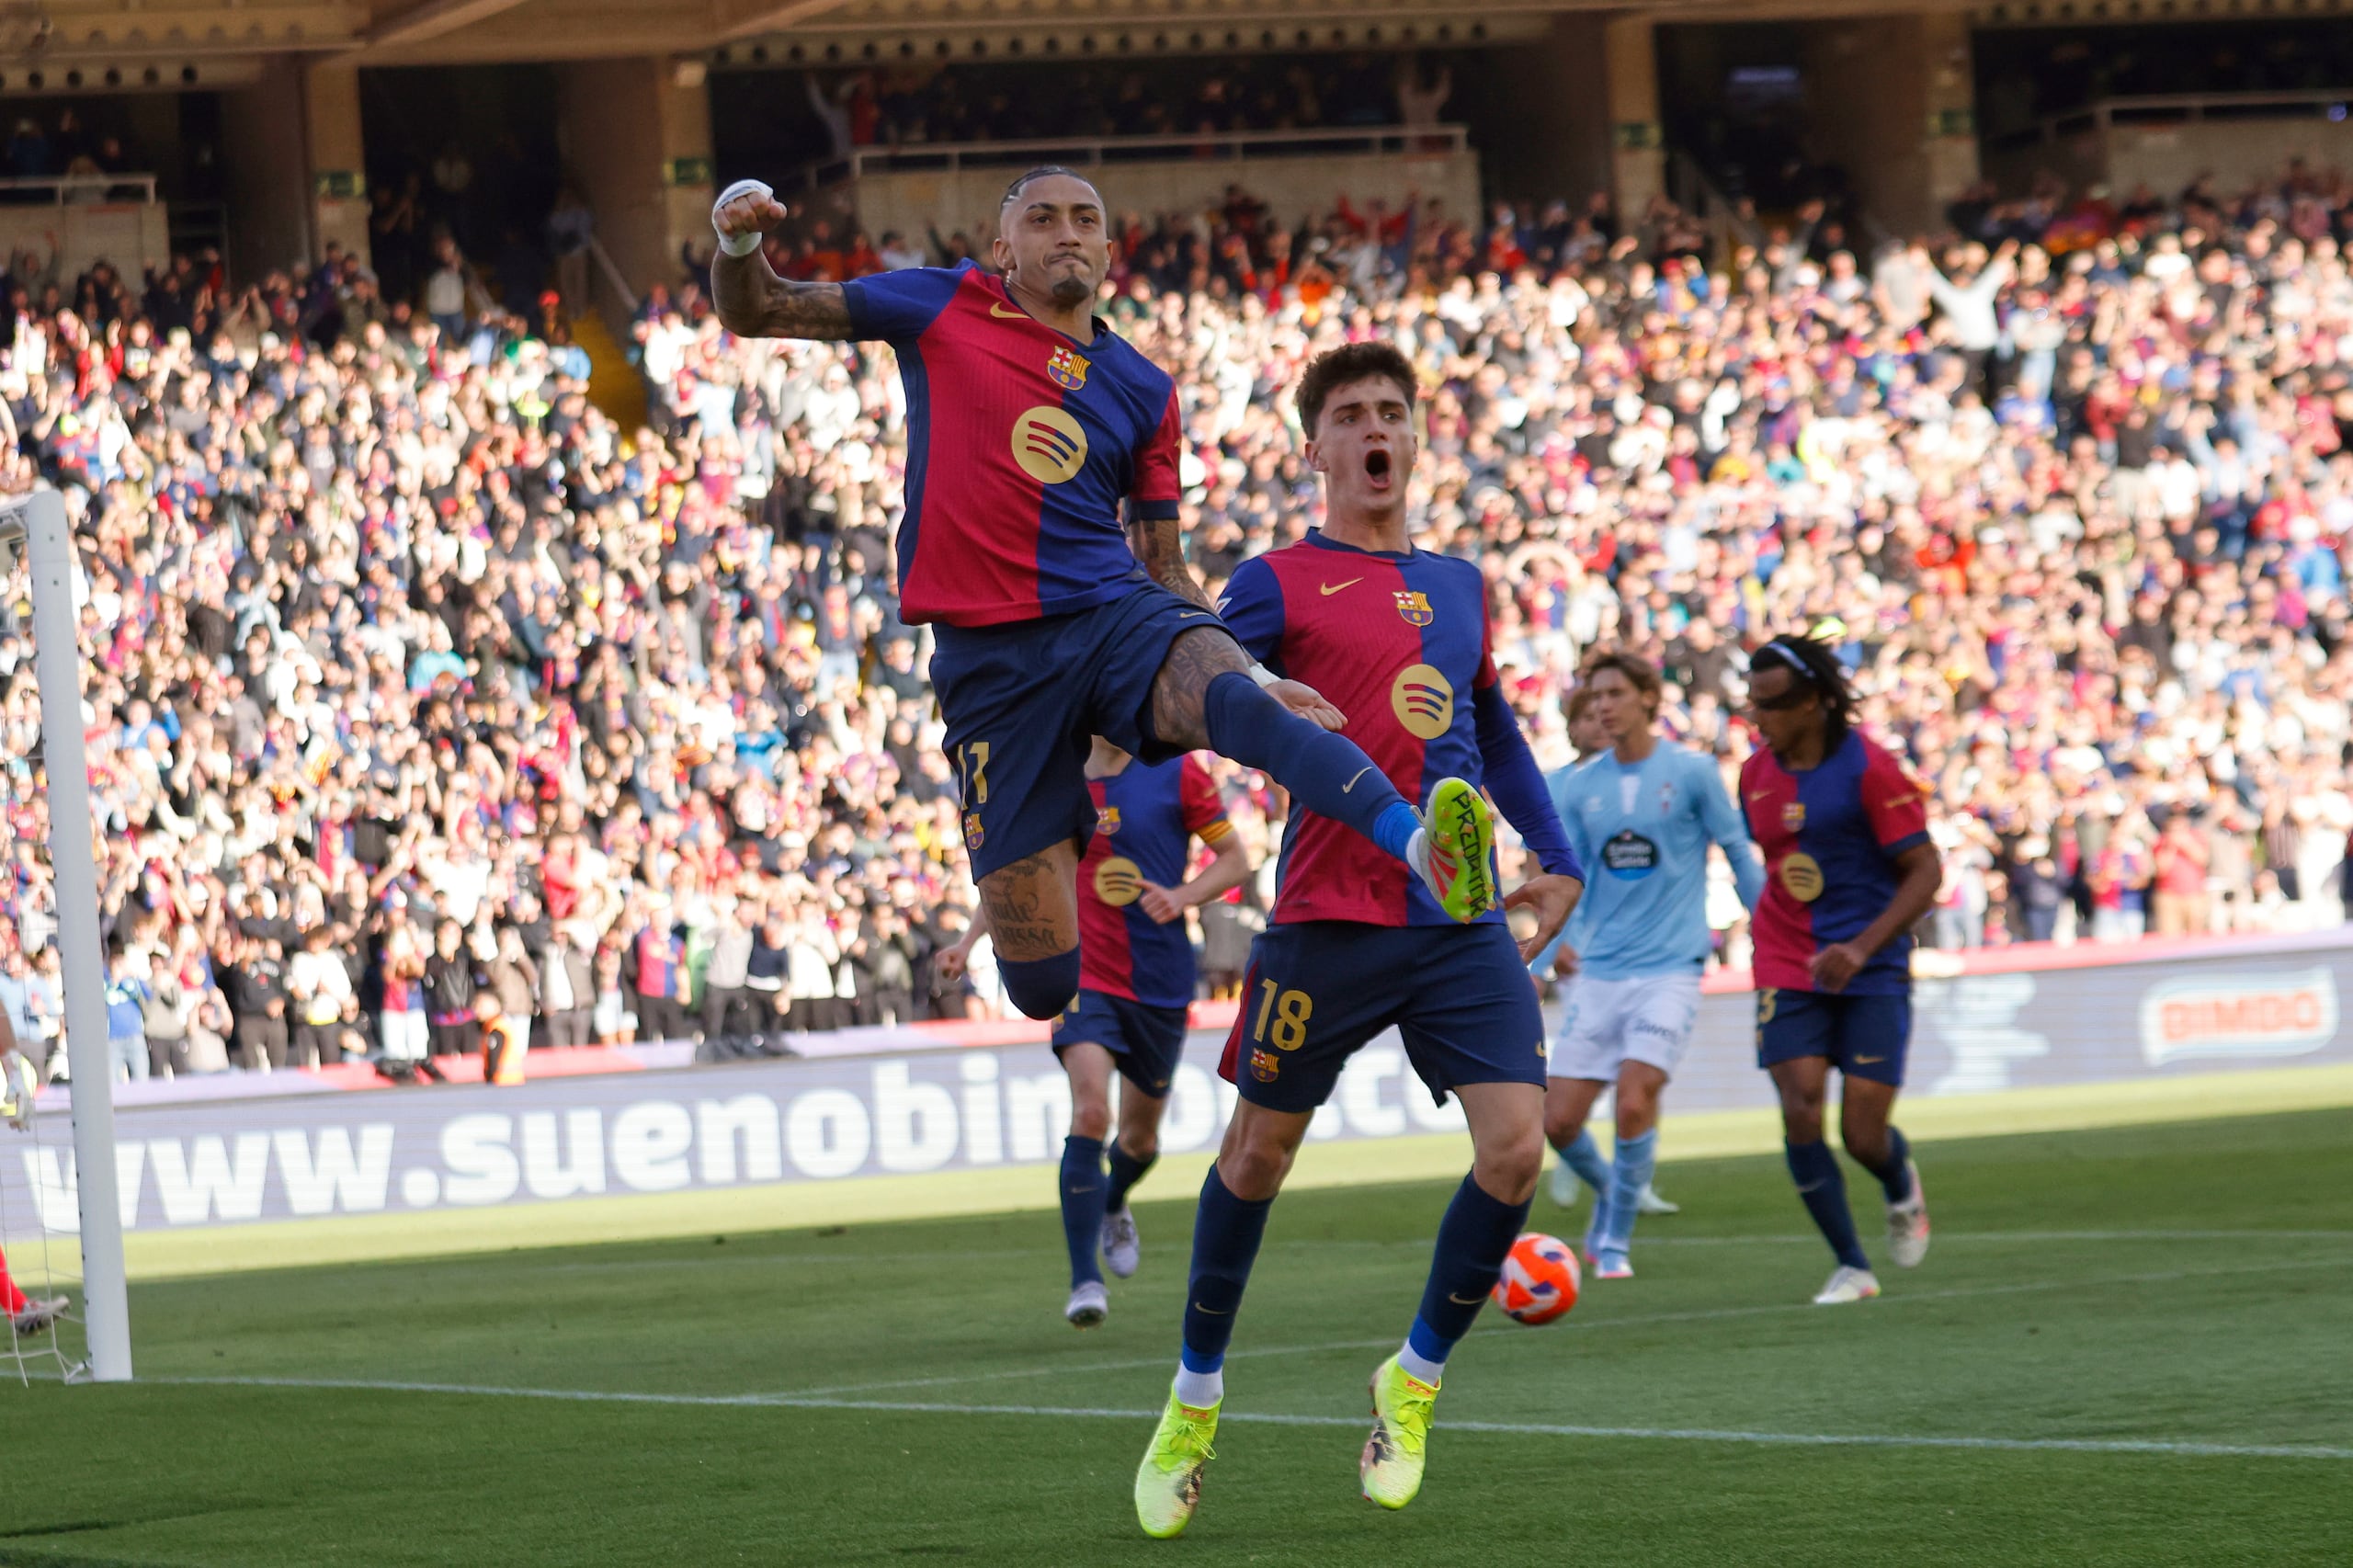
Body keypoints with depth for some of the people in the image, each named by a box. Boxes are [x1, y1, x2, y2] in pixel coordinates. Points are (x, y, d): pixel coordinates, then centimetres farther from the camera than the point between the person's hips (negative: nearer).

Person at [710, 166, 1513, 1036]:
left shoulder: (1145, 393, 15)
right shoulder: (943, 309, 8)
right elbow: (754, 312, 12)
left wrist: (1257, 675, 5)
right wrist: (740, 240, -11)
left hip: (1116, 612, 1)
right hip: (988, 660, -1)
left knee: (1231, 698, -37)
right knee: (1044, 983, -7)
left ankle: (1424, 846, -58)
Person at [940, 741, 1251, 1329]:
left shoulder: (1176, 773, -2)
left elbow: (1235, 857, 3)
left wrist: (1183, 896, -15)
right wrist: (968, 943, 8)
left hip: (1161, 985, 1)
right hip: (1083, 975, -1)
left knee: (1140, 1137, 14)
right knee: (1090, 1110, -24)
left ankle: (1113, 1207, 52)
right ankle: (1085, 1281, -22)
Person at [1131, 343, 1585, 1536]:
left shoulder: (1459, 586, 17)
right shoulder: (1278, 584, 0)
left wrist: (1556, 859, 19)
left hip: (1462, 923, 4)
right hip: (1328, 919, -4)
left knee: (1516, 1145, -9)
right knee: (1260, 1149, 6)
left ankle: (1413, 1382, 11)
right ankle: (1193, 1403, 24)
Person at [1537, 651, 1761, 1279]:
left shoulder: (1692, 773, -3)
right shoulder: (1580, 786, 7)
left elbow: (1740, 856, 2)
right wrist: (1556, 937, -12)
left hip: (1670, 969, -4)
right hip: (1600, 973, 4)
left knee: (1634, 1100, -19)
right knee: (1559, 1120, -1)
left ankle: (1615, 1239, -1)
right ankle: (1609, 1193, 30)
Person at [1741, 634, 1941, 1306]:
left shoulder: (1868, 769, -13)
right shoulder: (1757, 774, 4)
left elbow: (1925, 871, -14)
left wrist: (1862, 948, -24)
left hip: (1871, 973, -4)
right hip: (1788, 967, 4)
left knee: (1864, 1137, -5)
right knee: (1800, 1112, -14)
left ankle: (1902, 1187, 33)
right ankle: (1851, 1268, -2)